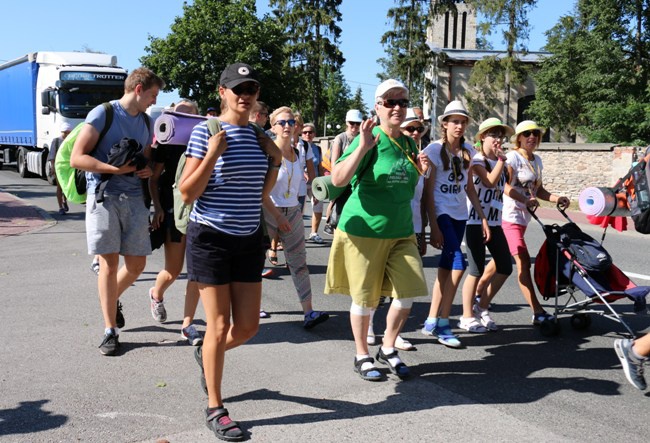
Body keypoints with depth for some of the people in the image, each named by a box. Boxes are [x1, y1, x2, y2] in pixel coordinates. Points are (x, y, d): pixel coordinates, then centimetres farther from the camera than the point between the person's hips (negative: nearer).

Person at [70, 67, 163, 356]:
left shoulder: (146, 122, 15)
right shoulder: (102, 114, -4)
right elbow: (76, 158, -9)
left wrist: (148, 170, 2)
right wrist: (115, 168, -19)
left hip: (134, 199, 6)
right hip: (104, 196, -5)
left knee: (137, 265, 7)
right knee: (109, 265, -3)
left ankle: (111, 299, 36)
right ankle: (110, 330, 8)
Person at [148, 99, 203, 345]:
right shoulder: (167, 143, 0)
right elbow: (154, 179, 2)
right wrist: (157, 207, -7)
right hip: (173, 210, -2)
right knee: (173, 270, 2)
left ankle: (188, 324, 7)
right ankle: (156, 294, 38)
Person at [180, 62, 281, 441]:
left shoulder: (258, 135, 7)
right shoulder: (205, 131, -9)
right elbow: (187, 194, -12)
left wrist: (276, 161, 1)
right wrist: (212, 154, -22)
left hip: (249, 240, 6)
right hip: (211, 238, -5)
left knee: (248, 327, 8)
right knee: (220, 327, 0)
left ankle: (206, 355, 41)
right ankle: (215, 409, 17)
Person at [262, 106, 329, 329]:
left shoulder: (297, 153, 7)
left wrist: (296, 209, 13)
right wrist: (278, 216, -16)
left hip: (293, 213, 5)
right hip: (269, 212, -5)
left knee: (299, 262, -2)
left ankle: (308, 312, -6)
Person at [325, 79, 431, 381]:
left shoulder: (408, 143, 8)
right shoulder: (368, 140, -12)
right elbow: (338, 179, -22)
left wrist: (420, 172, 2)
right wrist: (362, 147, -32)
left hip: (401, 231, 6)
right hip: (364, 230, -6)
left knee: (407, 292, 4)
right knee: (365, 298, 5)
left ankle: (388, 350, 25)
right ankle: (362, 356, 25)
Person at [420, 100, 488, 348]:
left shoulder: (467, 151, 9)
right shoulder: (434, 149, -8)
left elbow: (469, 187, 16)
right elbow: (428, 191, -10)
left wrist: (482, 217, 10)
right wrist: (434, 226, -16)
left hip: (460, 215, 6)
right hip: (441, 213, -6)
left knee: (446, 267, 6)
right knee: (457, 264, -18)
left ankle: (432, 322, 15)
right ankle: (442, 324, -9)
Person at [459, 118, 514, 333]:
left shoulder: (499, 161, 14)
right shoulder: (477, 160, -7)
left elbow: (505, 187, 11)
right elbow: (490, 181, -24)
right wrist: (501, 159, -15)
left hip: (494, 222, 7)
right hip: (475, 222, -7)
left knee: (505, 268, 6)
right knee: (477, 270, -3)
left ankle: (481, 307, 22)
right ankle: (467, 317, 10)